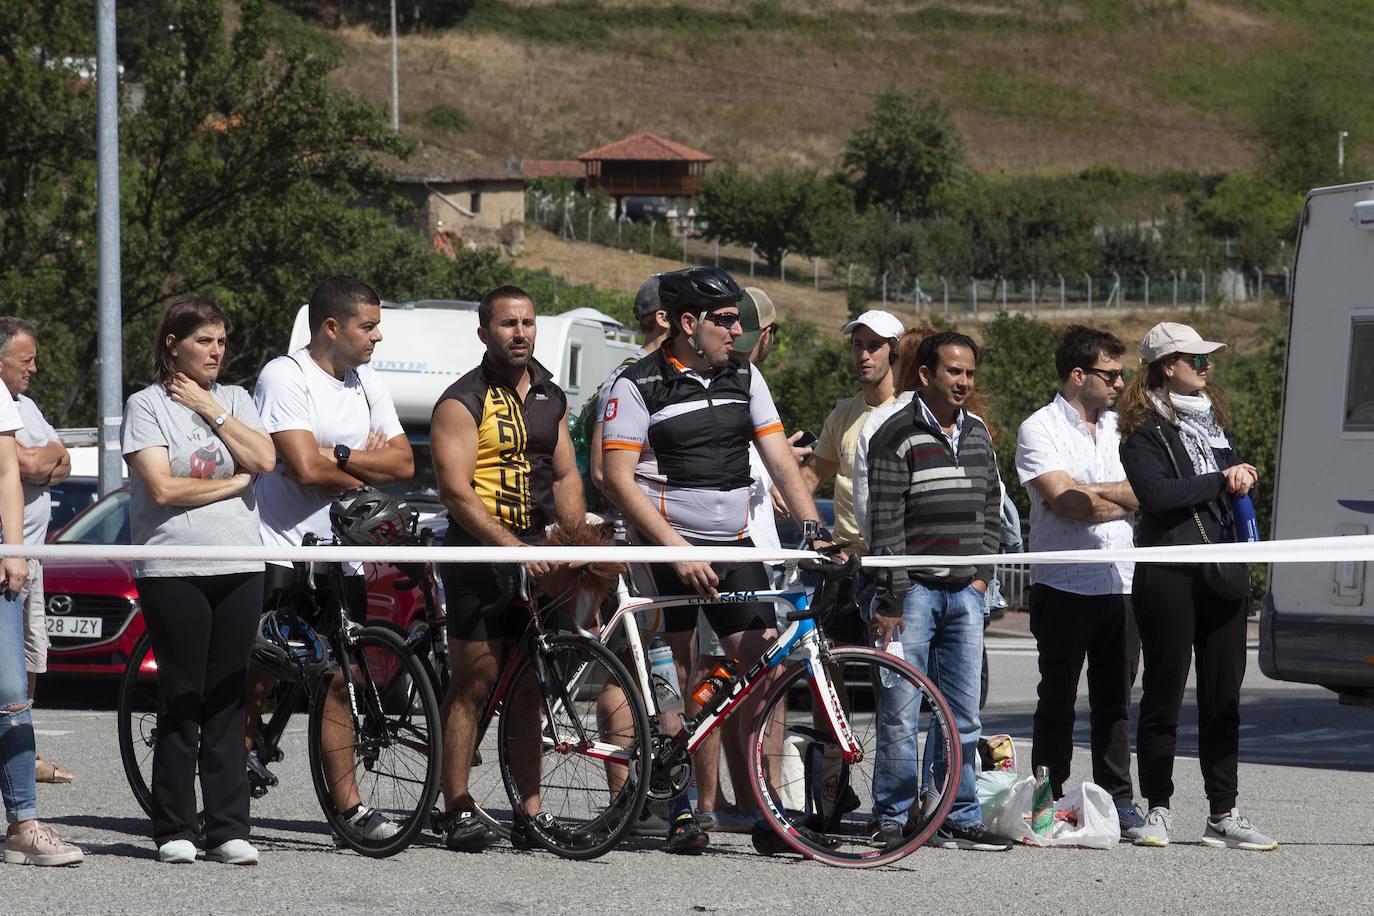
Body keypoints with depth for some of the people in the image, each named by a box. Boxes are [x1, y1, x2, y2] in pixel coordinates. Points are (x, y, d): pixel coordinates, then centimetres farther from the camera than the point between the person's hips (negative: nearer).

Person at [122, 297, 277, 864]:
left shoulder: (233, 399, 15)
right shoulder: (147, 405, 1)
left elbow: (263, 459, -2)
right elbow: (164, 488, -9)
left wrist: (209, 408, -2)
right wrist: (234, 482, -2)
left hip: (239, 569, 4)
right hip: (173, 571, -4)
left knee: (227, 700, 2)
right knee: (182, 699, -3)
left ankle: (228, 829, 3)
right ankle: (175, 830, 3)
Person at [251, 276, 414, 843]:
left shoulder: (367, 385, 11)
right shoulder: (285, 377, -12)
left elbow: (402, 463, 2)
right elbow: (305, 469, -21)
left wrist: (340, 457, -13)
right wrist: (366, 470, -5)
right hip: (281, 555, -6)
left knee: (338, 681, 4)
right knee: (261, 676, -2)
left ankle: (347, 804, 4)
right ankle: (242, 751, 19)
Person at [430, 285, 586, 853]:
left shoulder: (551, 398, 15)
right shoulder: (462, 403, -6)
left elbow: (565, 475, 17)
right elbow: (456, 489, -14)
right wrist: (511, 546, -22)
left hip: (535, 555, 6)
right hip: (479, 553, -6)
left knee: (528, 686, 7)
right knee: (474, 682, -7)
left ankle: (530, 810, 10)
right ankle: (457, 812, -4)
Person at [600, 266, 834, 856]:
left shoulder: (744, 379, 11)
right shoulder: (638, 386, -6)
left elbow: (780, 460, 7)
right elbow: (618, 479, -12)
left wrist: (813, 529, -6)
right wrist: (677, 551, -18)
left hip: (734, 546, 5)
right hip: (666, 547, -5)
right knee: (675, 678, -5)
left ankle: (758, 811, -1)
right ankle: (681, 811, 1)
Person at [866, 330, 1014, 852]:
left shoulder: (978, 435, 14)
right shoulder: (897, 437, -7)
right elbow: (885, 524, -10)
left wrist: (981, 574, 8)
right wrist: (892, 601, -14)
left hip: (965, 593, 6)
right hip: (914, 589, -6)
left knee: (962, 714, 6)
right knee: (900, 715, -4)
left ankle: (959, 820, 10)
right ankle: (892, 819, 5)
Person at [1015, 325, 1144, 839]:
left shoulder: (1118, 427, 14)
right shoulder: (1040, 429, -4)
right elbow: (1065, 503, -16)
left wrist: (1088, 491, -12)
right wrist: (1124, 499, -3)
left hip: (1121, 585, 5)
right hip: (1064, 588, -5)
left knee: (1115, 700, 7)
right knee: (1058, 701, 1)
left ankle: (1118, 802, 12)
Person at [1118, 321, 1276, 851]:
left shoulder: (1212, 420, 18)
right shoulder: (1143, 430, -4)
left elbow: (1240, 488, 23)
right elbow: (1155, 494, -19)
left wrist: (1246, 476, 0)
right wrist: (1221, 480, -12)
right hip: (1168, 577, -6)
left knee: (1224, 698, 5)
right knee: (1163, 695, 1)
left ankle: (1223, 816, 7)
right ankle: (1158, 811, 9)